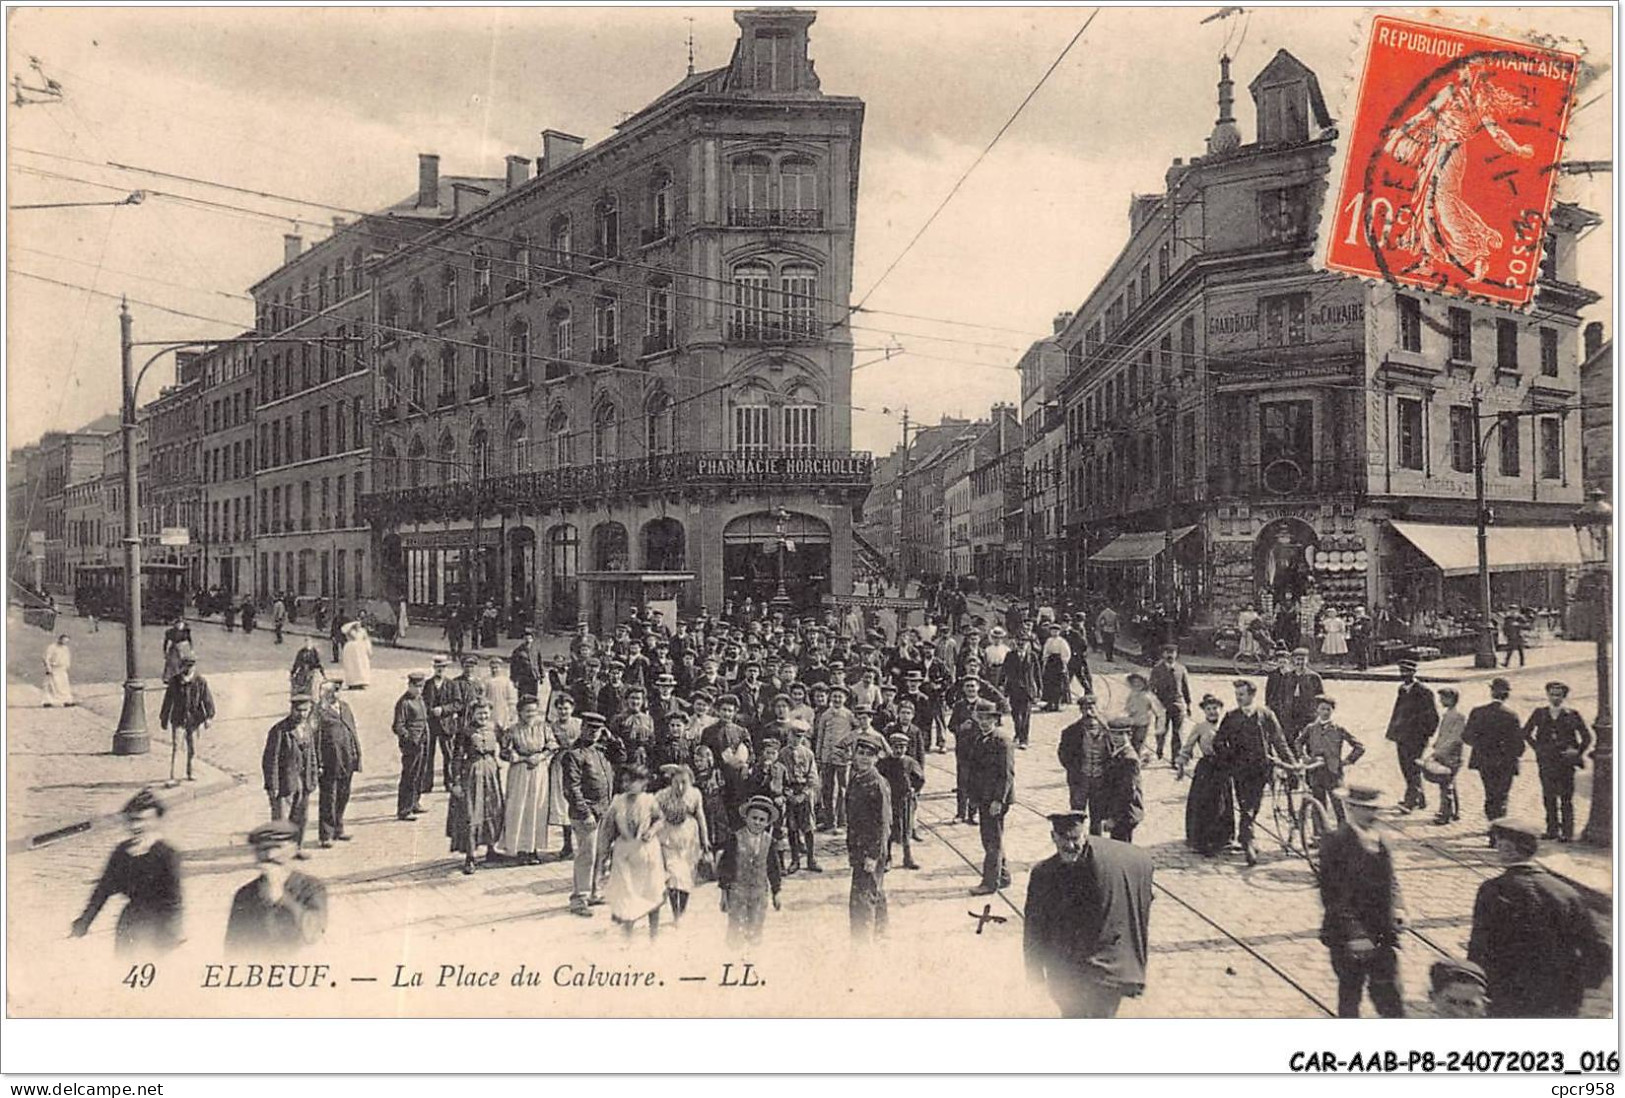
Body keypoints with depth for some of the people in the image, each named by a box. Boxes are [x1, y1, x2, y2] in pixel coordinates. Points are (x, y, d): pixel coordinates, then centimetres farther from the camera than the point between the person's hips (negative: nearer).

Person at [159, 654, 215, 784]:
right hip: (178, 720, -1)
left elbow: (208, 700, -5)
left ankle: (190, 773, 29)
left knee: (192, 749, 11)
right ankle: (171, 776, -9)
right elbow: (167, 701, 7)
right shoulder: (174, 682, -2)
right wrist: (164, 719, 11)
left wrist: (209, 717, -13)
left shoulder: (201, 682, -4)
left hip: (194, 720, 1)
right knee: (176, 747, -11)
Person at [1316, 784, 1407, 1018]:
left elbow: (1391, 880, 18)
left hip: (1382, 934, 5)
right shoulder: (1335, 843, -16)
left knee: (1388, 993, 9)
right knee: (1350, 993, 10)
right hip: (1348, 937, -5)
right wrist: (1354, 933, -20)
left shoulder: (1381, 841, 7)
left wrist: (1397, 907, 0)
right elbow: (1332, 894, -17)